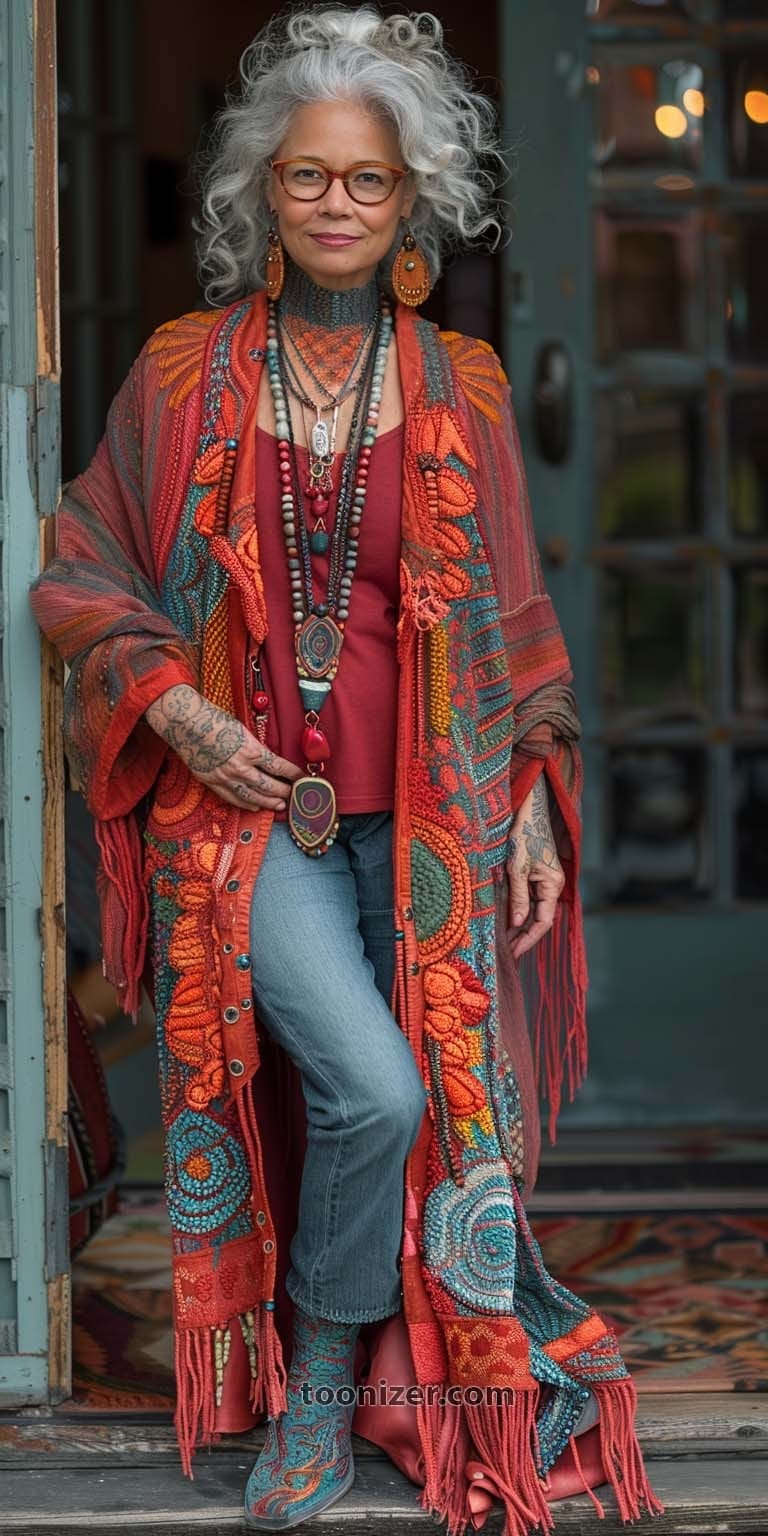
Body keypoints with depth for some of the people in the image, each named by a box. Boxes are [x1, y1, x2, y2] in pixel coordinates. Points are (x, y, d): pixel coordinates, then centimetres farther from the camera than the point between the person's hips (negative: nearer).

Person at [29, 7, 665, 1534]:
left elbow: (512, 615, 11)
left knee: (447, 1108, -2)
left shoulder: (459, 392, 8)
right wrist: (173, 707, -6)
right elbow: (83, 574, 9)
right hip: (246, 807, -2)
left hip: (424, 816, 2)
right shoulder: (184, 374, 4)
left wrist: (533, 804, 5)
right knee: (372, 1091, -18)